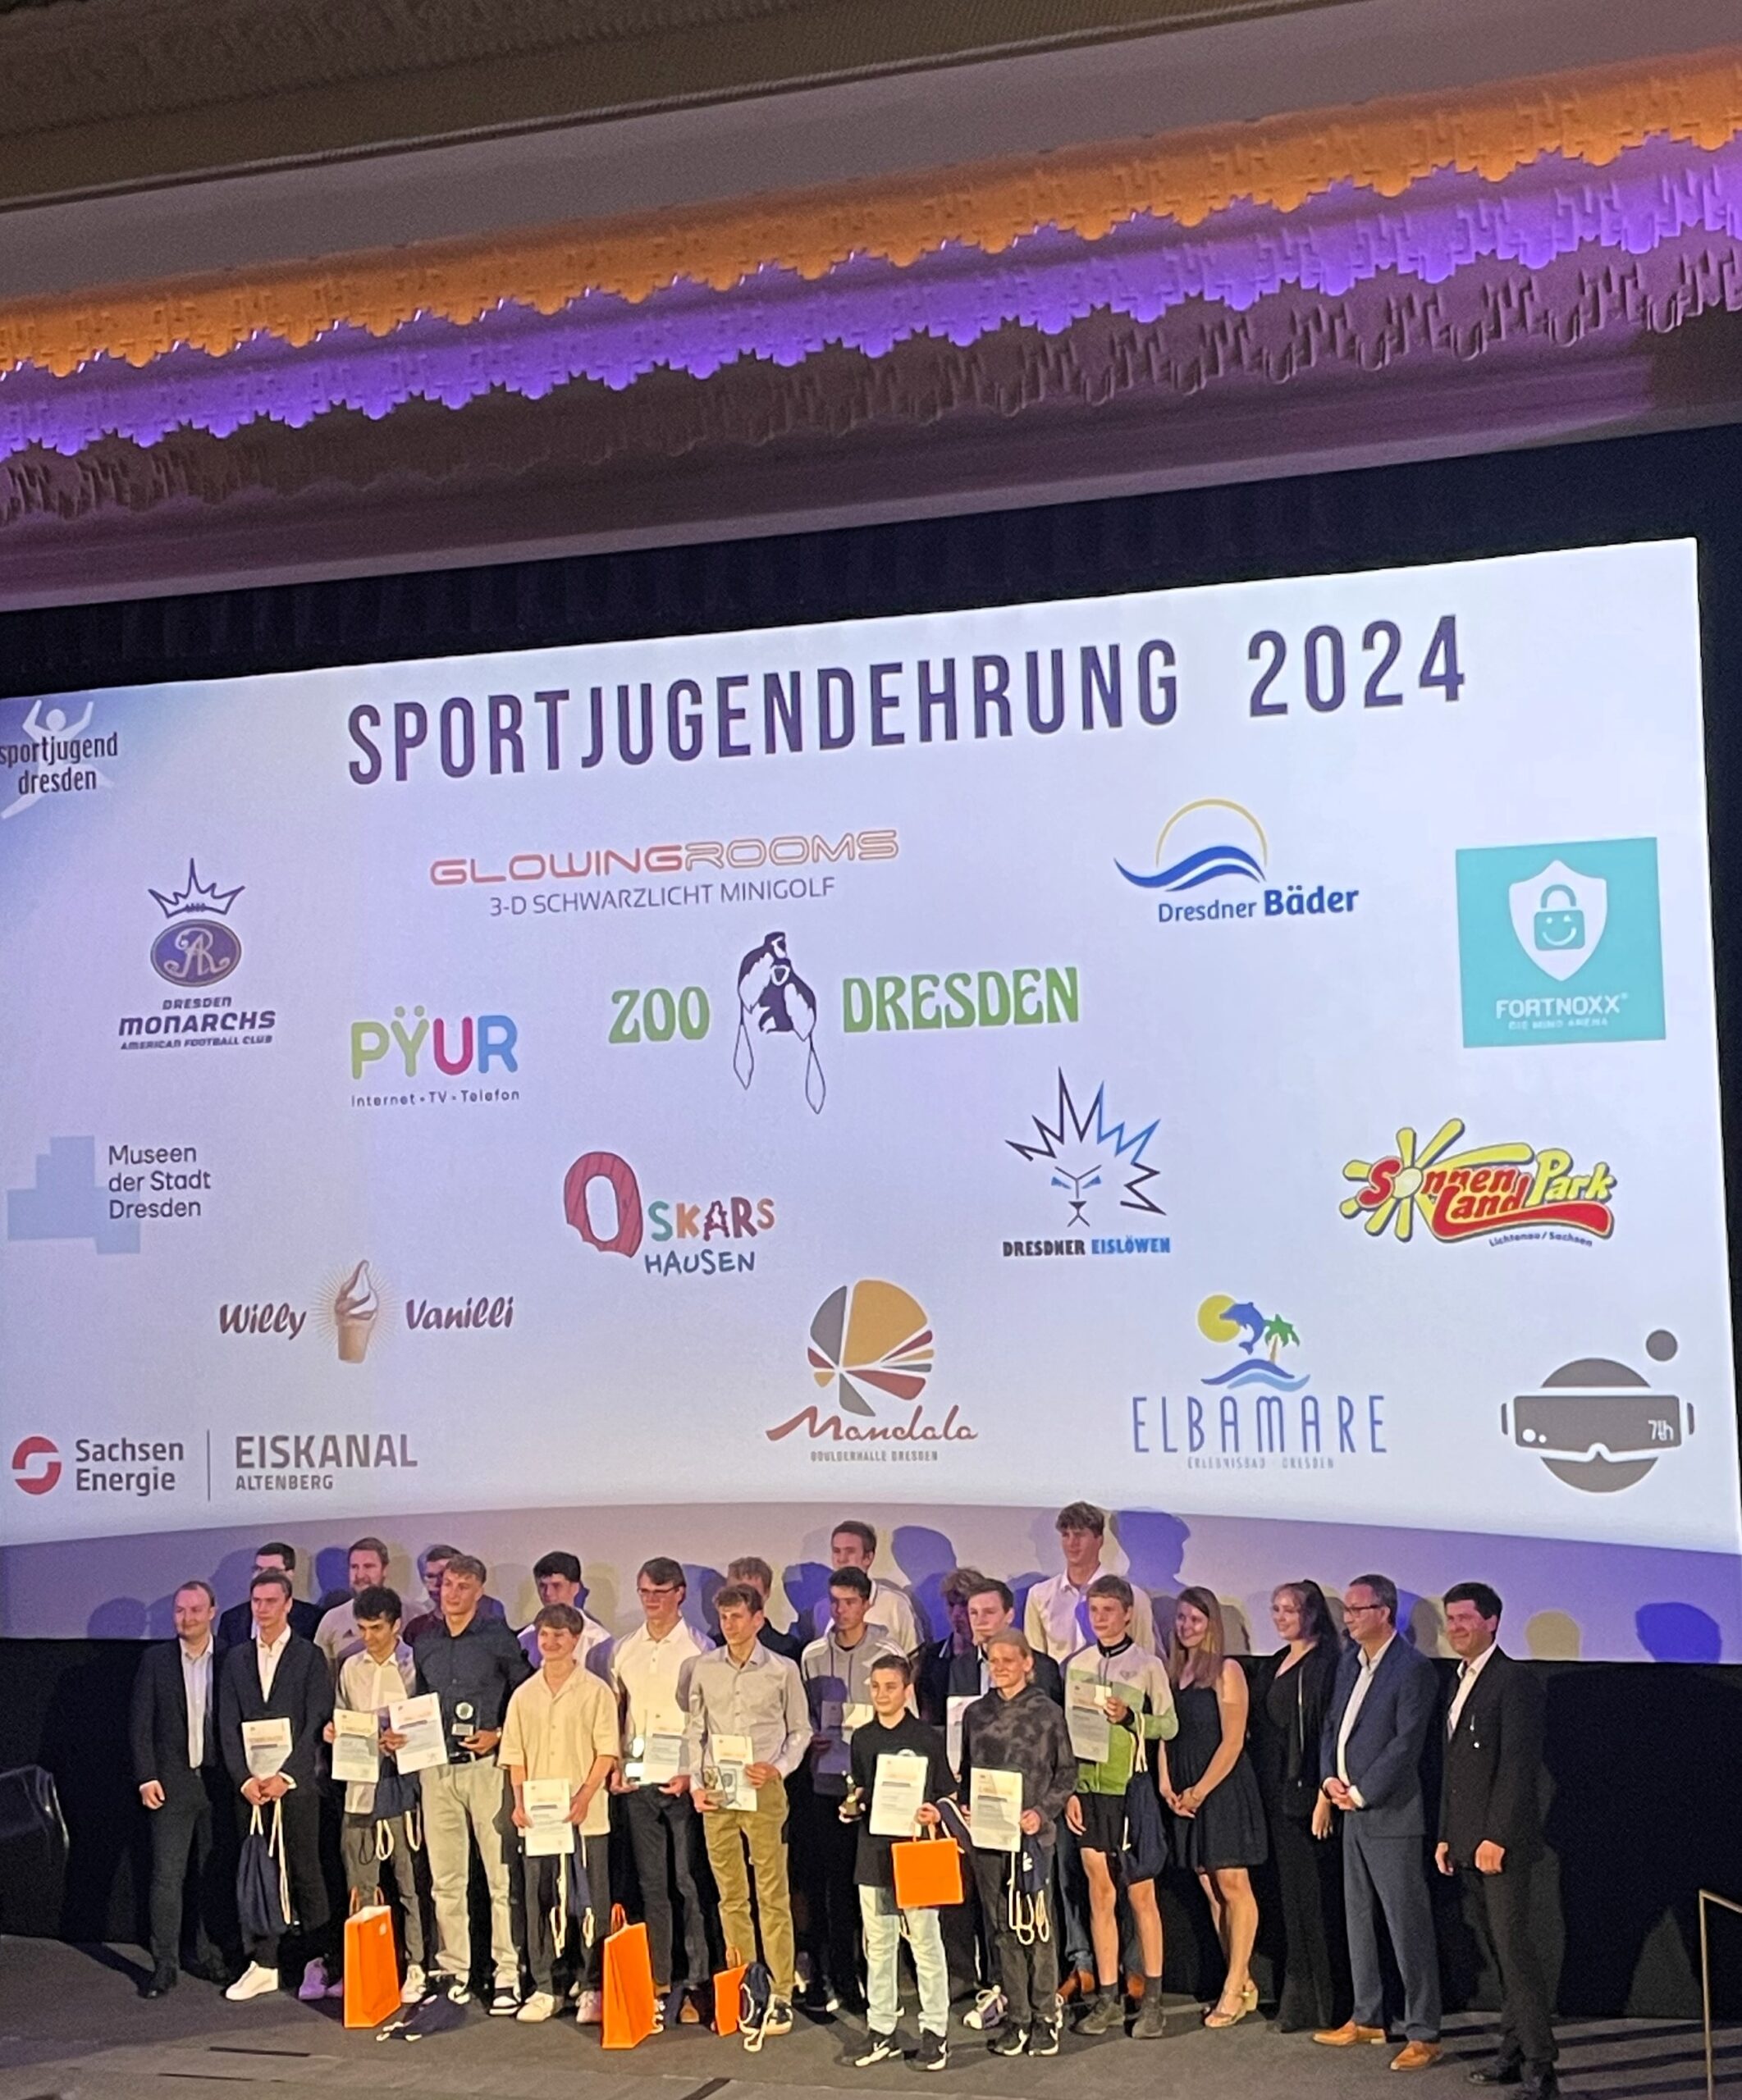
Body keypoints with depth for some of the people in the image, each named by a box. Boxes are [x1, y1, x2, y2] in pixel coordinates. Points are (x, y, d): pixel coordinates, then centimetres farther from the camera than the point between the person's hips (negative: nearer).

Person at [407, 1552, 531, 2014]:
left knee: (502, 1875, -4)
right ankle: (454, 1972, 16)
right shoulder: (424, 1644, 13)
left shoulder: (499, 1638, 0)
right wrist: (401, 1735, 3)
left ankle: (508, 1974, 0)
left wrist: (499, 1735, -10)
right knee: (445, 1879, 8)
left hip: (486, 1765, -4)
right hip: (436, 1766, 4)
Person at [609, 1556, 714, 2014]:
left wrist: (693, 1773, -14)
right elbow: (614, 1715, 16)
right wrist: (615, 1766, 4)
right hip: (637, 1781, 5)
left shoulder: (699, 1649, -3)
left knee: (691, 1882, -4)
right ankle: (658, 1980, 15)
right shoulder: (623, 1651, 12)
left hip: (683, 1780, -4)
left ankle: (698, 1983, 1)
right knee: (651, 1883, 9)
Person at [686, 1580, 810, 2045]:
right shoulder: (704, 1668, 6)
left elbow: (800, 1731, 6)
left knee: (773, 1896, -3)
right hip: (716, 1793, 3)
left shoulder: (782, 1670, 0)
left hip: (763, 1792, -3)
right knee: (730, 1896, 8)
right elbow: (695, 1730, 11)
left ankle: (780, 1994, 1)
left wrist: (777, 1769, -9)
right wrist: (697, 1783, 2)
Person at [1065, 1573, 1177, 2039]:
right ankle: (1107, 1997, 15)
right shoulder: (1077, 1665, 7)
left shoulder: (1148, 1664, -2)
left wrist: (1130, 1718, -17)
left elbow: (1169, 1725, -1)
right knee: (1100, 1895, 7)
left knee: (1141, 1895, 2)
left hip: (1132, 1789, -3)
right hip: (1088, 1789, 3)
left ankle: (1152, 2000, 10)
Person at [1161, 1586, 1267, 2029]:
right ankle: (1244, 1984, 15)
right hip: (1185, 1794, 6)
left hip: (1224, 1788, -6)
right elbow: (1164, 1732, 11)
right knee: (1211, 1889, 8)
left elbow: (1232, 1741, -11)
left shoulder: (1227, 1671, -8)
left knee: (1232, 1884, -4)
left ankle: (1234, 1988, 0)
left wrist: (1200, 1791, -11)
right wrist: (1167, 1785, -1)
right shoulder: (1171, 1671, 10)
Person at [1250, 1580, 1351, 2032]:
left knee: (1319, 1897, -2)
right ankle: (1299, 1998, 19)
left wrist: (1324, 1790, -20)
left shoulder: (1327, 1664, -10)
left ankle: (1327, 2002, 5)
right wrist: (1263, 1789, 12)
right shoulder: (1272, 1667, 15)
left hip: (1309, 1792, -8)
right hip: (1278, 1796, 8)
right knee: (1291, 1894, 12)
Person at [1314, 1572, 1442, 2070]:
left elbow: (1406, 1743, -18)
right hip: (1352, 1811, 8)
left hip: (1391, 1814, -8)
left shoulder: (1413, 1669, -14)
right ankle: (1367, 2018, 28)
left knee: (1408, 1926, -3)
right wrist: (1330, 1781, 1)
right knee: (1358, 1918, 16)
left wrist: (1360, 1794, -14)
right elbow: (1332, 1724, 16)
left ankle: (1423, 2034, 4)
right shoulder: (1350, 1660, 11)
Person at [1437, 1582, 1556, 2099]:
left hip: (1501, 1842, -8)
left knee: (1515, 1950, -8)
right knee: (1498, 1952, 11)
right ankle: (1514, 2051, 17)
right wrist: (1445, 1836, 16)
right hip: (1466, 1844, 8)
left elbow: (1519, 1766, -17)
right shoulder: (1461, 1682, 16)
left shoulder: (1514, 1681, -11)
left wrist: (1496, 1838, -19)